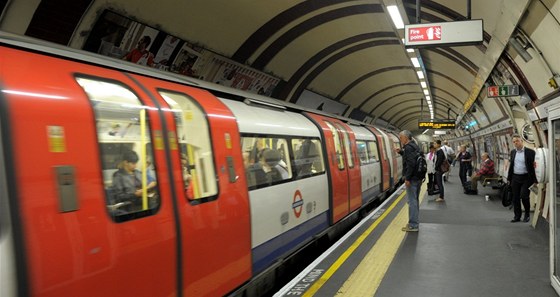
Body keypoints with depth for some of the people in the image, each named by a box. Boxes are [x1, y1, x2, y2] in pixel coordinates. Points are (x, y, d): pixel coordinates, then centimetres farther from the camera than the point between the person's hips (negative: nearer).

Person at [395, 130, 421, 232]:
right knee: (415, 200, 17)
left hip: (412, 179, -10)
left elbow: (411, 164, -25)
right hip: (417, 178, 10)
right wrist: (401, 152, 17)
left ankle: (413, 225, -1)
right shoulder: (414, 145, 14)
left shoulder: (408, 147, -16)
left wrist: (407, 178, -22)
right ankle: (415, 222, 26)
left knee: (412, 201, -5)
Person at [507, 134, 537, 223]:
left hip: (526, 178, -5)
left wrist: (535, 180, -12)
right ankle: (517, 216, 16)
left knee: (524, 196, -10)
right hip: (515, 178, 5)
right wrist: (509, 178, 14)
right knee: (516, 198, 6)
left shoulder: (530, 152, -7)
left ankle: (527, 214, 12)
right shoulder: (512, 152, 9)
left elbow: (533, 166, -8)